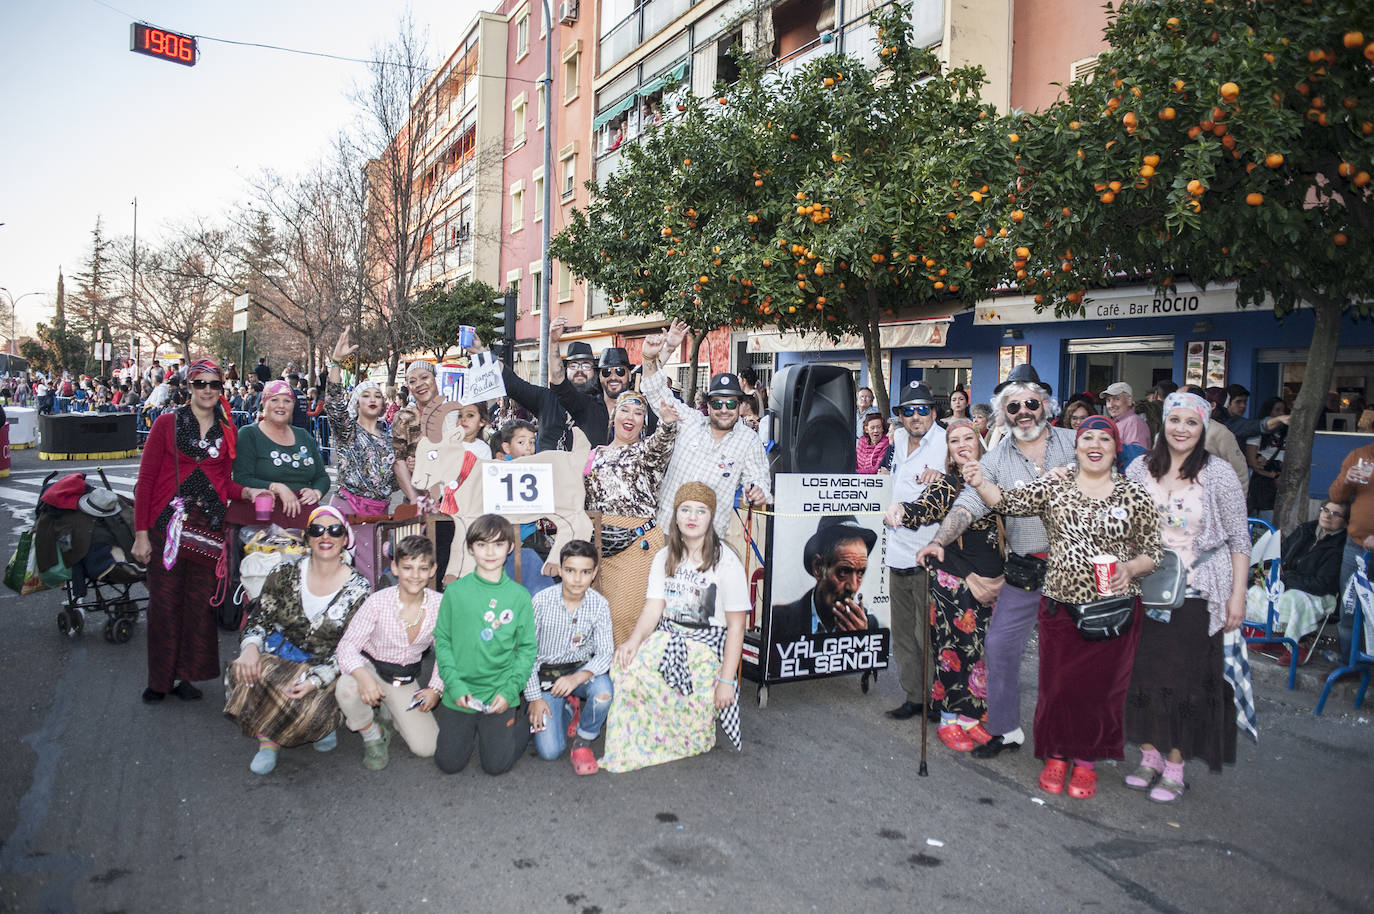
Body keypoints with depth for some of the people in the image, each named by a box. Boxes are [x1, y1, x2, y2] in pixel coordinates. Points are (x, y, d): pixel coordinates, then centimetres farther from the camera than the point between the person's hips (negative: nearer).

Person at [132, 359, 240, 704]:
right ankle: (159, 679, 15)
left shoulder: (228, 431, 12)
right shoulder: (167, 423, 2)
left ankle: (187, 675, 17)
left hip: (210, 526, 3)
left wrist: (245, 491, -6)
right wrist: (141, 532, -6)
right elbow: (146, 479, 0)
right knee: (164, 602, 1)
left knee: (200, 602, 4)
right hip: (167, 523, -2)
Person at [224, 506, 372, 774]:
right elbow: (259, 619, 1)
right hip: (279, 655, 2)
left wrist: (315, 680, -24)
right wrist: (250, 647, -22)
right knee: (245, 672, -30)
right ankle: (268, 737, -8)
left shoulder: (357, 588, -7)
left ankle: (324, 722, 6)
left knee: (308, 706, -32)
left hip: (324, 669, -2)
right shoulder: (285, 573, 1)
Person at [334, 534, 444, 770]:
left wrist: (435, 688, -11)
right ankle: (372, 733, -4)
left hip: (406, 680, 2)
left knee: (426, 748, -11)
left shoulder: (439, 605, -13)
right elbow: (347, 646, -19)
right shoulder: (378, 602, -20)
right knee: (347, 689, -38)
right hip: (370, 668, -2)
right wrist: (363, 676, -39)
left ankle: (392, 716, 22)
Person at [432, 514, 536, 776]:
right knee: (449, 763, 4)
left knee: (497, 764, -2)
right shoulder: (455, 591, -4)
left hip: (499, 697, -1)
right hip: (460, 694, 1)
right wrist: (454, 684, -11)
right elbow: (442, 640, 0)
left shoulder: (519, 595, -4)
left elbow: (527, 648, -1)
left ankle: (516, 724, 26)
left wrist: (509, 690, -11)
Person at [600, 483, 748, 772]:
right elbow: (653, 608, 1)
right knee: (628, 664, -26)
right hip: (667, 638, 4)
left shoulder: (726, 562, -7)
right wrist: (634, 640, -21)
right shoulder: (665, 558, 9)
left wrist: (726, 680, -11)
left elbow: (736, 626, -7)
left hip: (708, 644, -4)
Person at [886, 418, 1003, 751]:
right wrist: (901, 510, -44)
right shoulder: (946, 484, -5)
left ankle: (970, 716, 22)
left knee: (983, 648, 9)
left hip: (992, 581, 5)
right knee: (954, 646, -3)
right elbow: (924, 509, -23)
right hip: (953, 579, -5)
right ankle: (948, 720, 10)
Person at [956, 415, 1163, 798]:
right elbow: (1009, 502, -6)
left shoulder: (1135, 494, 0)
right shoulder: (1053, 486, 3)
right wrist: (981, 484, -25)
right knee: (1057, 683, 7)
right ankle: (1056, 755, 28)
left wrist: (1130, 569, -16)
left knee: (1100, 686, 8)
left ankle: (1086, 760, 28)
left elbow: (1153, 550, 4)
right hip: (1060, 605, 1)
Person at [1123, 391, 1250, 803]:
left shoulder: (1218, 474, -7)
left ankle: (1174, 767, 16)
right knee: (1144, 672, 8)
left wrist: (1237, 596, -8)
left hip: (1195, 595, -3)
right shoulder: (1139, 469, 2)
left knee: (1184, 678, 3)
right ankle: (1149, 756, 24)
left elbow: (1239, 540, -4)